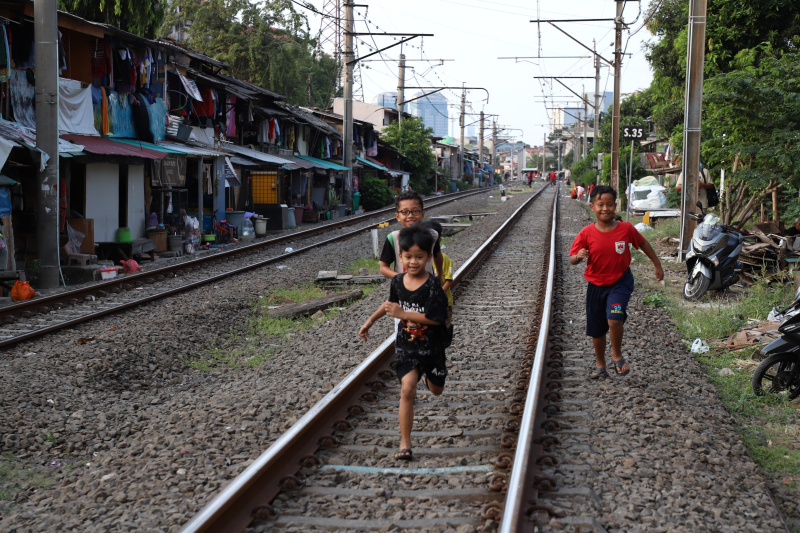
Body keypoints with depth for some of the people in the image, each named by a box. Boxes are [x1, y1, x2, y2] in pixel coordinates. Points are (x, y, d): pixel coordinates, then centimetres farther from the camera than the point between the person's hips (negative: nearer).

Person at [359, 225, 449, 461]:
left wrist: (403, 314, -26)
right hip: (406, 346, 1)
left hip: (431, 347, -1)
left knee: (436, 390, 20)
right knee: (407, 390, -17)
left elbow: (436, 318, -25)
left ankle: (427, 375, 59)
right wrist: (371, 320, 23)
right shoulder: (397, 282, -4)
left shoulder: (433, 286, -20)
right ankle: (405, 444, -12)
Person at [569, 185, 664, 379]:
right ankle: (601, 366, 34)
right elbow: (572, 259, -8)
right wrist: (579, 256, -31)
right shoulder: (587, 234, -11)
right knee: (596, 330, 13)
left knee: (614, 318, -26)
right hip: (596, 285, 2)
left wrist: (657, 265, 14)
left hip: (620, 282, -2)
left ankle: (617, 355, 0)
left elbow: (643, 244, 7)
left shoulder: (626, 229, -11)